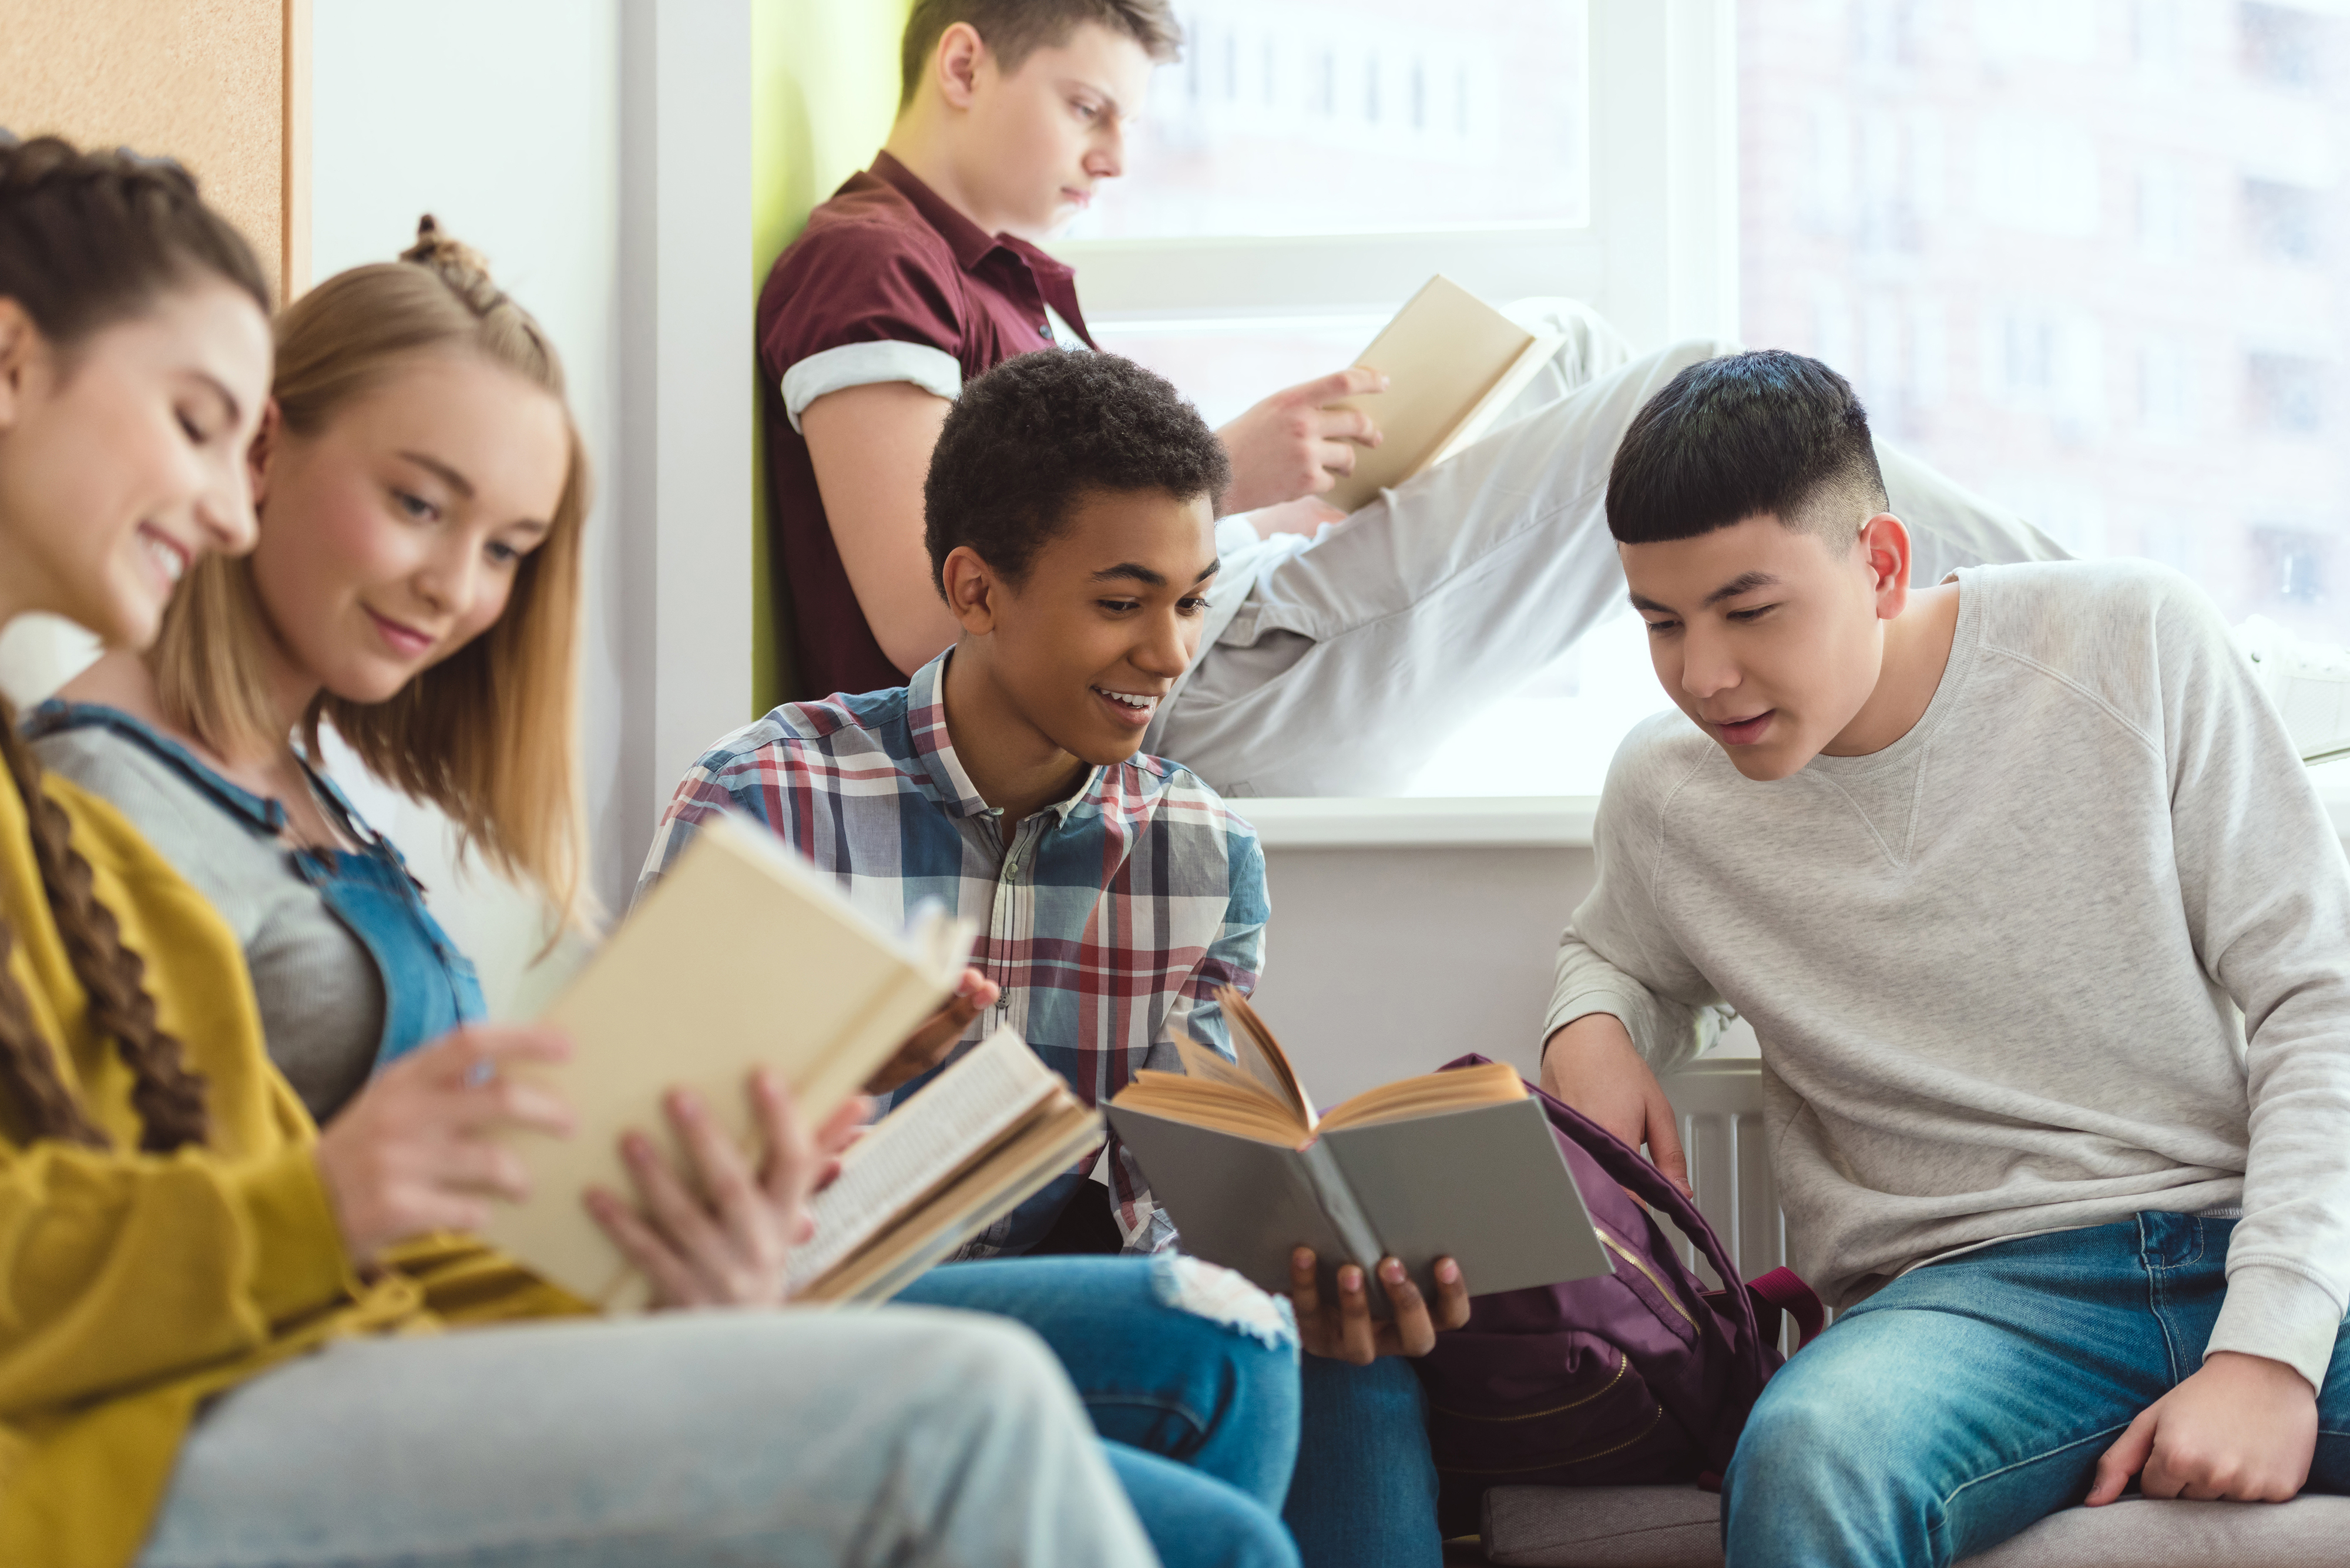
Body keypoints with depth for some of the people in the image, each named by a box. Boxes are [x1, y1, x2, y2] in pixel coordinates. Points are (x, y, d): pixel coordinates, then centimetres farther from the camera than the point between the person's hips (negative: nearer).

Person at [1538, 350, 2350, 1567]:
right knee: (1808, 1462, -36)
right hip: (1979, 1286, 1)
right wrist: (1589, 1032, 5)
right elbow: (1620, 955, 32)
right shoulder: (1665, 792, 7)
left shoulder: (2134, 644, 1)